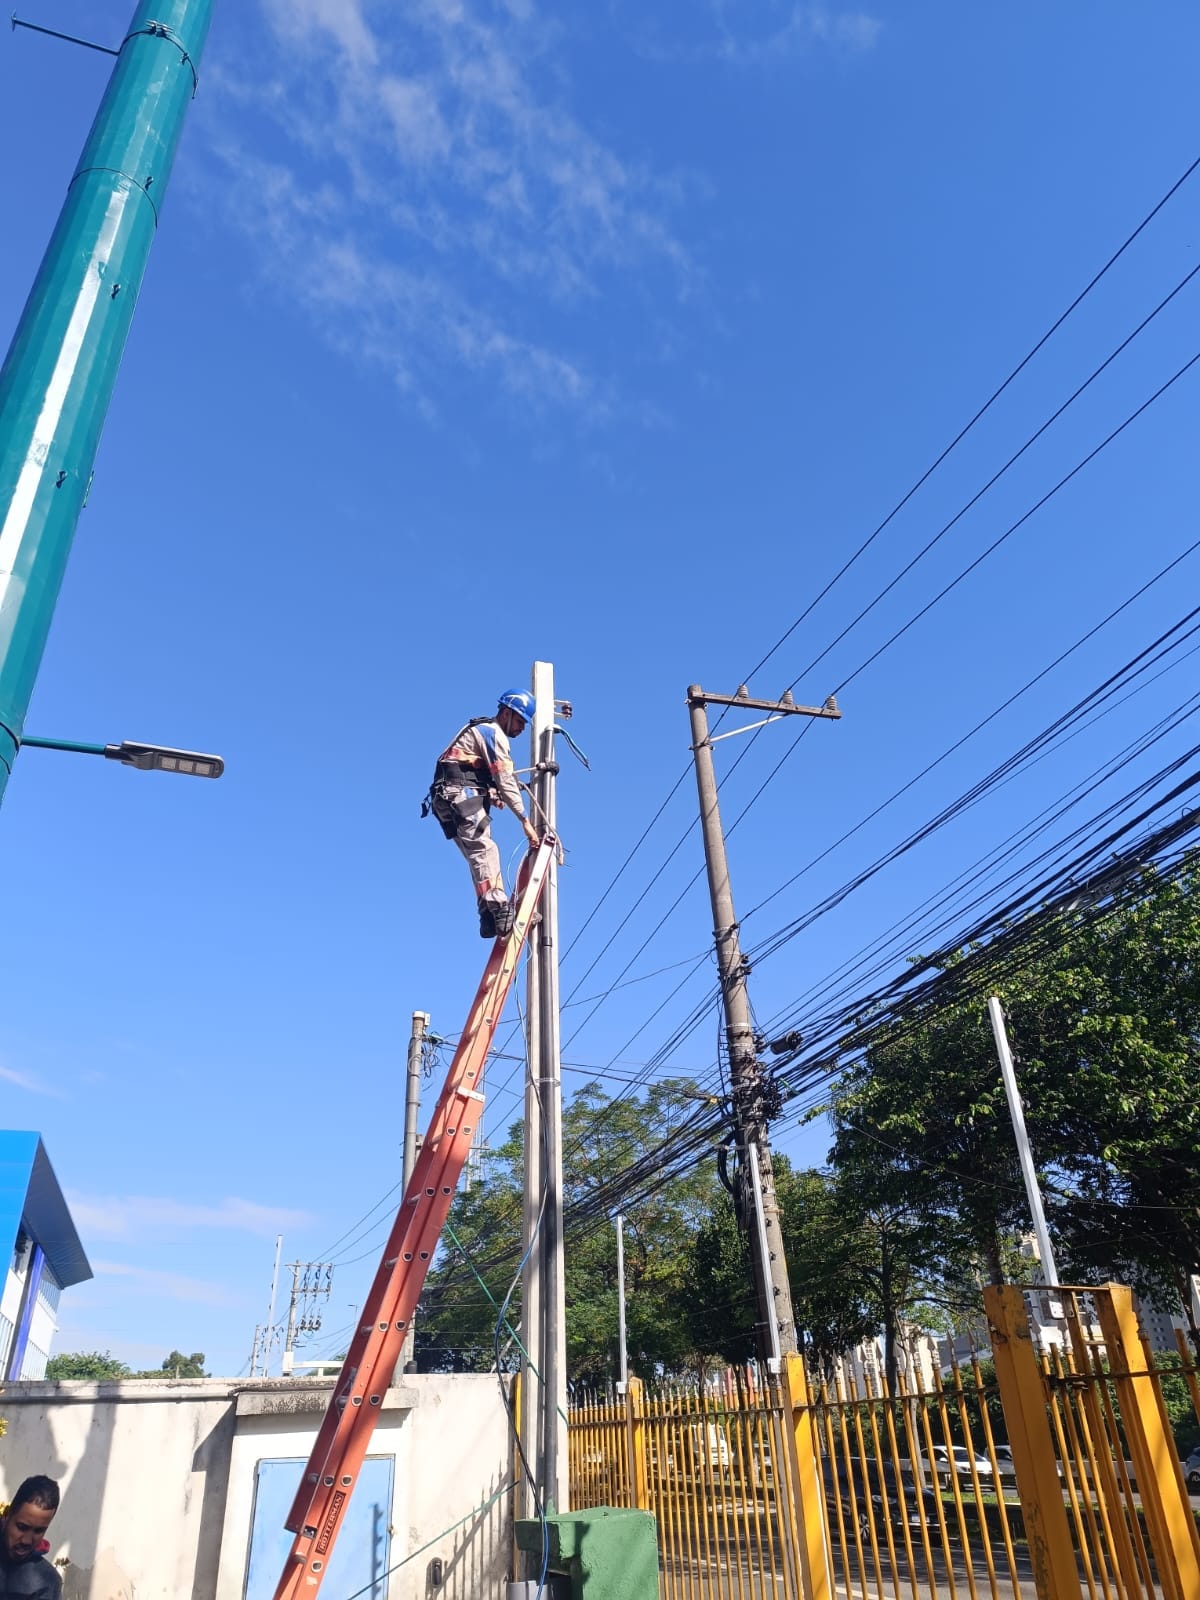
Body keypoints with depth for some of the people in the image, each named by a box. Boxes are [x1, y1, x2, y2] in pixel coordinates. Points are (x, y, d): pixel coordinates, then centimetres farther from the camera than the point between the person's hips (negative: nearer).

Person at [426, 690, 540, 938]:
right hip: (460, 795, -10)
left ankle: (489, 917, -3)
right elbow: (505, 781, -12)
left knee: (479, 855, 4)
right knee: (484, 849, -22)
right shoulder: (494, 733, -5)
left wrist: (492, 793, 3)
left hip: (447, 799, 10)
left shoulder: (480, 730, 27)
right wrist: (525, 820, -11)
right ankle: (498, 905, -36)